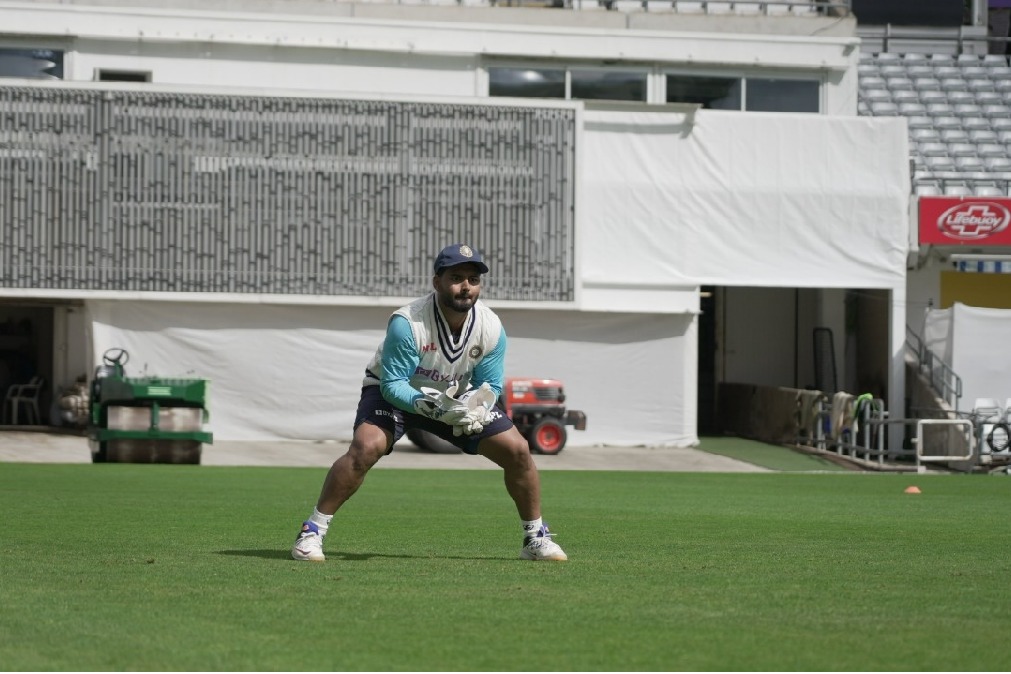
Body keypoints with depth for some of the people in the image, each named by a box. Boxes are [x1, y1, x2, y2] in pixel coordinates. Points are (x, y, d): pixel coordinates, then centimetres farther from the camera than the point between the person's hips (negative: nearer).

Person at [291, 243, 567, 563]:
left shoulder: (492, 329, -18)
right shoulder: (406, 323, -32)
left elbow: (490, 386, -9)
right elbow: (392, 384, -29)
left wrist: (476, 410, -31)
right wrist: (429, 405, -46)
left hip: (460, 396, 4)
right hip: (394, 392, -4)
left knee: (517, 449, -6)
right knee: (366, 447, -31)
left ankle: (535, 537, 13)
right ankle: (312, 531, -19)